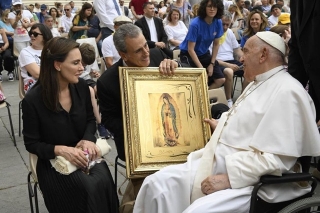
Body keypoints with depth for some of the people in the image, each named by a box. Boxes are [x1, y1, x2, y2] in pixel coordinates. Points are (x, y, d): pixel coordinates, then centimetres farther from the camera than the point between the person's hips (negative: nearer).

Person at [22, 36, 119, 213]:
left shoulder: (81, 87, -3)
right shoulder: (33, 99, -16)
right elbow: (31, 144, -7)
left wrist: (88, 139, -11)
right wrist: (60, 150, -24)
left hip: (83, 153, 4)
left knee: (103, 181, -26)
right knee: (88, 188, -28)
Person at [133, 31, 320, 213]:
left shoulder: (287, 92, -15)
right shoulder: (257, 84, 18)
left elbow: (276, 159, -23)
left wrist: (229, 178, -23)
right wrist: (222, 127, 27)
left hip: (248, 180, -9)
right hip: (217, 164, 9)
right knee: (158, 183, -7)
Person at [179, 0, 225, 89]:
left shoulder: (218, 22, -10)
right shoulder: (195, 24, -26)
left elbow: (216, 44, 2)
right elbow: (191, 49, -24)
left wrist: (212, 64, -3)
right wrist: (201, 68, -24)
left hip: (204, 54, 6)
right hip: (188, 54, -6)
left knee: (221, 80, -4)